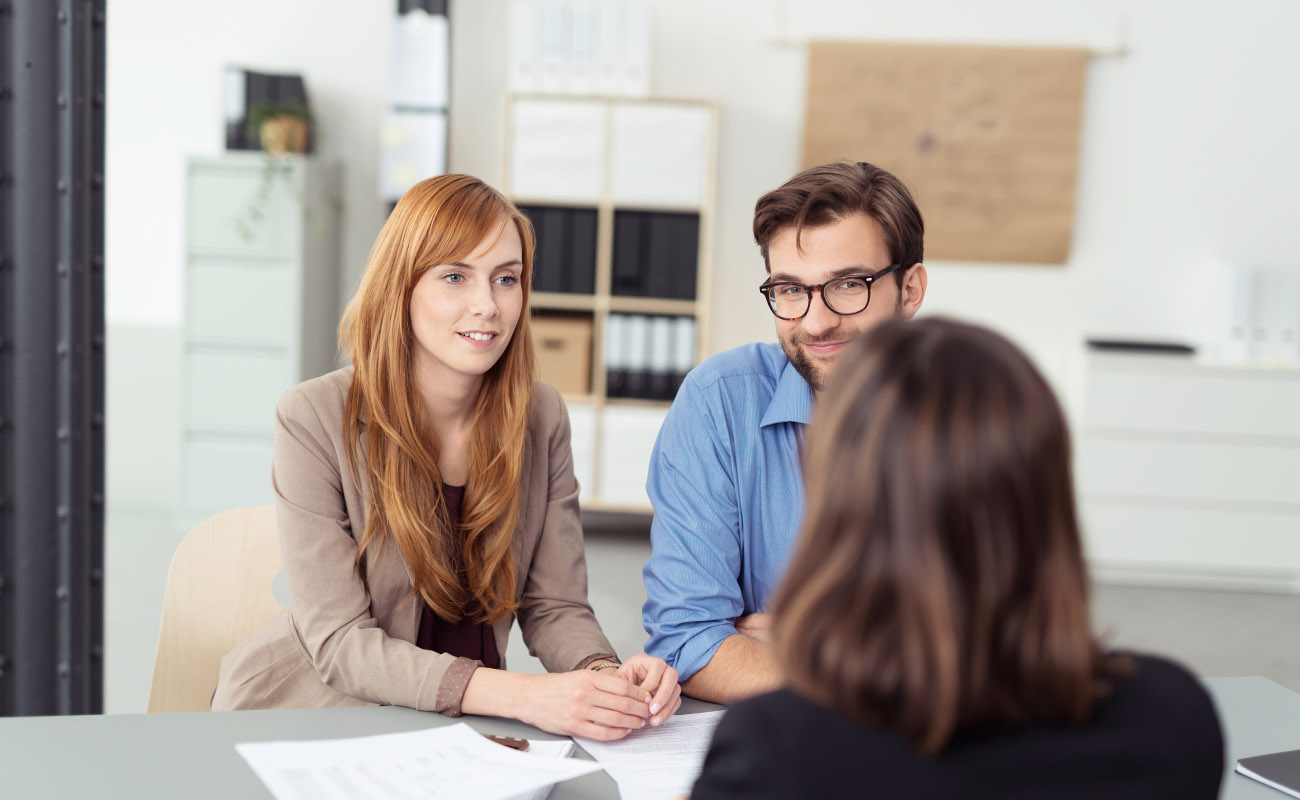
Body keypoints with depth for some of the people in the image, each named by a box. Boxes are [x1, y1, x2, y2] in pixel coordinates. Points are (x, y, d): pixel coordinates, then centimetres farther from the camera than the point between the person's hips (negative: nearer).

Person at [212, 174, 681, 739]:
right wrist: (521, 696, -32)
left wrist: (607, 674, -22)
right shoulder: (313, 419, -14)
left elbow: (555, 607, 2)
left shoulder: (540, 417, 0)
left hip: (461, 727, 4)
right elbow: (340, 643, -19)